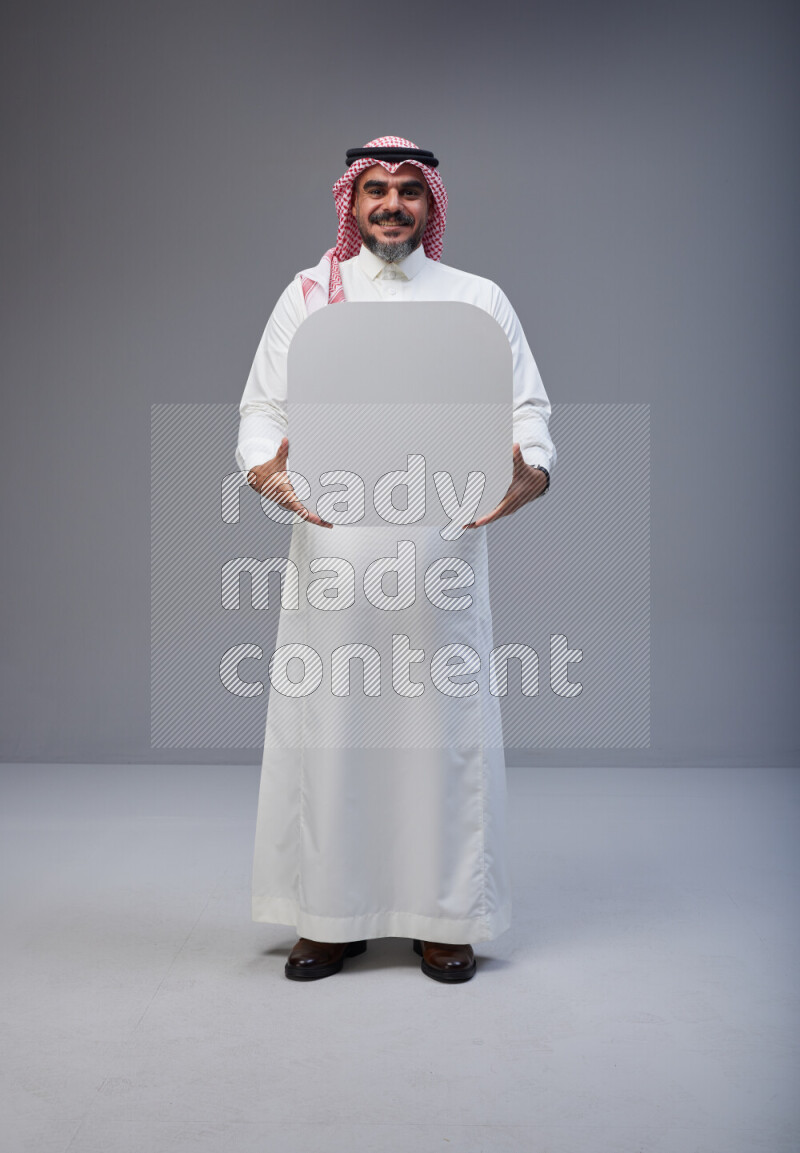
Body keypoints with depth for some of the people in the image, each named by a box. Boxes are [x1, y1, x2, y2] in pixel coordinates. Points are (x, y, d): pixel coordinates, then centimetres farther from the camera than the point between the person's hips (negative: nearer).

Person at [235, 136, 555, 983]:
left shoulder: (478, 299, 12)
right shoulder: (307, 294, 12)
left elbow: (527, 412, 6)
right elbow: (262, 409, 7)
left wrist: (525, 479, -15)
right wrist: (270, 475, -15)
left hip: (443, 544, 0)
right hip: (333, 544, 0)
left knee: (444, 722, 1)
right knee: (328, 721, 1)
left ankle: (444, 917, 14)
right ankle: (330, 915, 15)